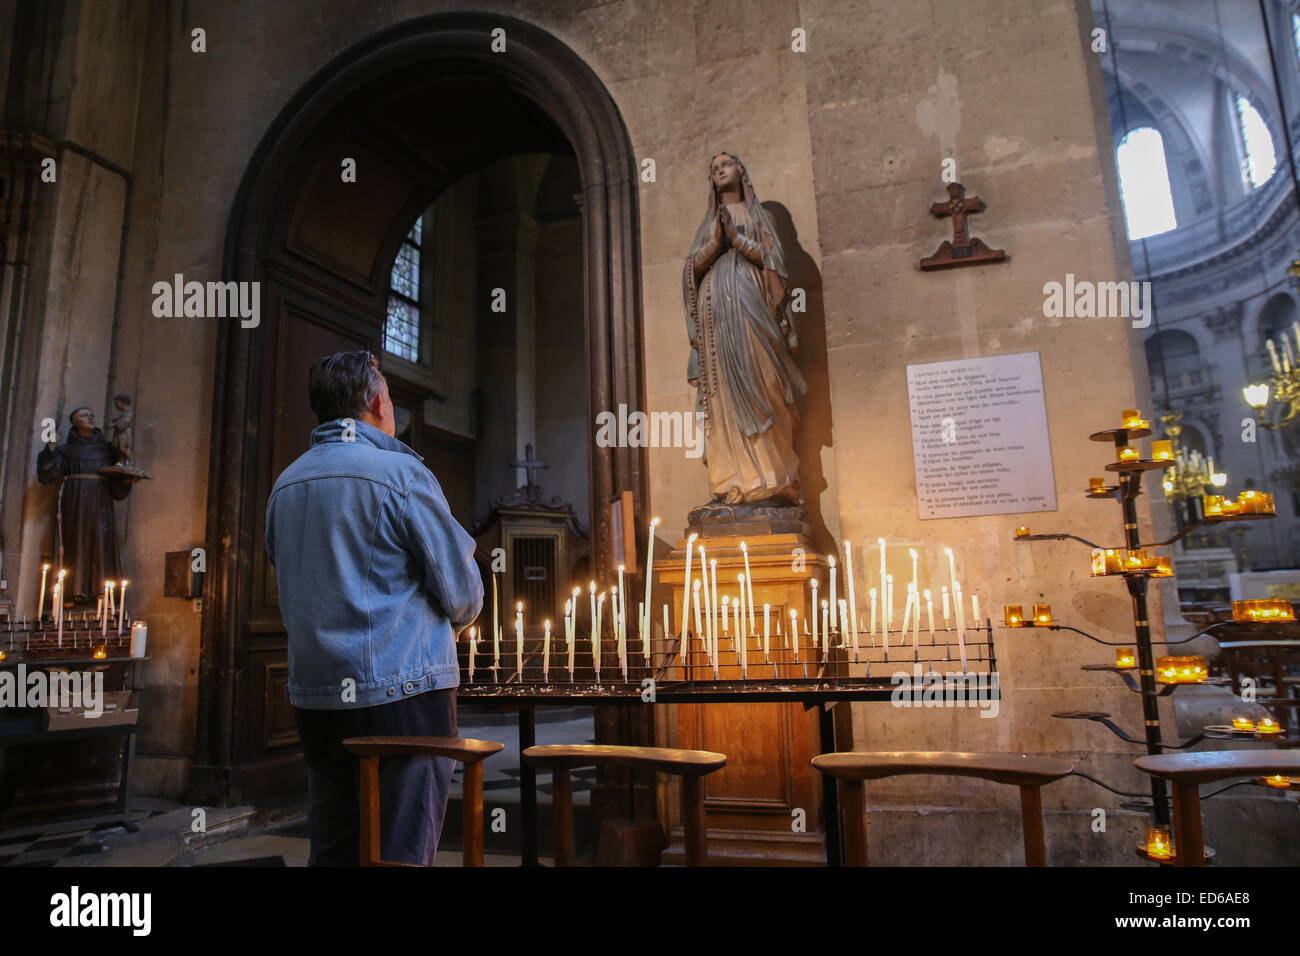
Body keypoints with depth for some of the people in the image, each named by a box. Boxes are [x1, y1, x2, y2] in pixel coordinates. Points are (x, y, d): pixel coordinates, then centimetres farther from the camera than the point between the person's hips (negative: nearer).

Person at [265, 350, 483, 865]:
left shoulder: (285, 485, 11)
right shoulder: (400, 473, -10)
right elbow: (462, 589, -8)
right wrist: (455, 621, 13)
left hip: (314, 693, 7)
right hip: (401, 687, -7)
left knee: (331, 849, 15)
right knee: (401, 851, 0)